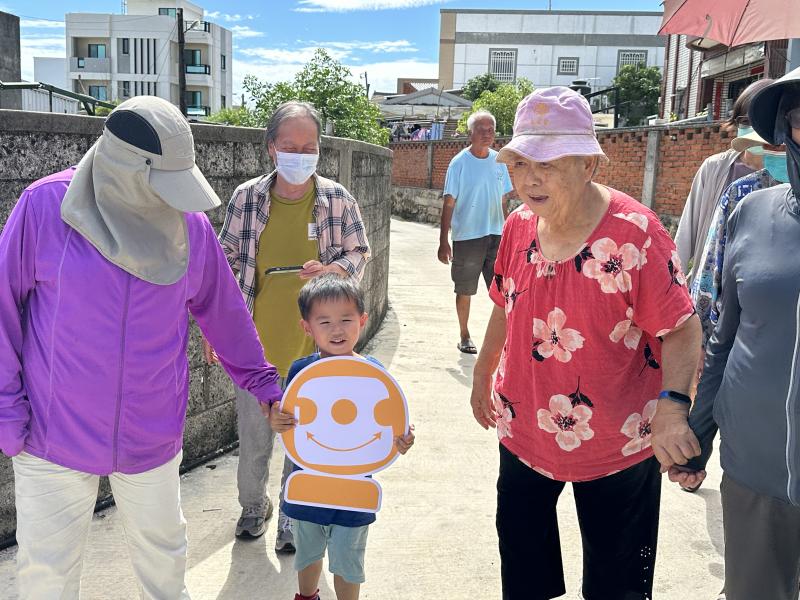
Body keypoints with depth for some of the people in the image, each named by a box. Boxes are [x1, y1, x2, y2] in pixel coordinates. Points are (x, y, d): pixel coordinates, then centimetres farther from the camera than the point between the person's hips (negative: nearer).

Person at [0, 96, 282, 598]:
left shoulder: (191, 225, -6)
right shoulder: (45, 206, -12)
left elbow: (225, 312, 5)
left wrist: (262, 383, 9)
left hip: (152, 437, 2)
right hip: (54, 437, -1)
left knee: (163, 549, 20)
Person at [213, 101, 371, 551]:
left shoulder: (338, 199, -6)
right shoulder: (246, 198, -4)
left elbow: (360, 253, 5)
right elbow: (226, 262, 5)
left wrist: (333, 269, -18)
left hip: (314, 343, 0)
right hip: (256, 342, 1)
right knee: (253, 434, 14)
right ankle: (254, 504, 41)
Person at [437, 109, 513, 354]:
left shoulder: (498, 161, 7)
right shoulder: (460, 162, -6)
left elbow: (503, 201, 14)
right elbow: (449, 204, -7)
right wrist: (443, 241, -10)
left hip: (496, 235, 4)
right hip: (467, 236, -3)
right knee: (465, 291, 8)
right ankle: (465, 336, 24)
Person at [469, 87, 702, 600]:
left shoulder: (635, 232, -20)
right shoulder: (519, 225, -3)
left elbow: (681, 328, -17)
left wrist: (673, 403, -33)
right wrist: (482, 375, 19)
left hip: (616, 445, -4)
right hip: (523, 434, 5)